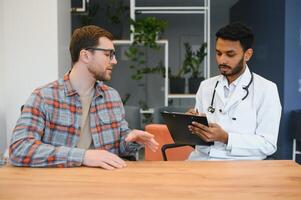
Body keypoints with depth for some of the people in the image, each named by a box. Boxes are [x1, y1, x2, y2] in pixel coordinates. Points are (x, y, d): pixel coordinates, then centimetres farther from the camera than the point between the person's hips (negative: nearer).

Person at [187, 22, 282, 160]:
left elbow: (268, 145, -7)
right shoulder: (205, 86, 12)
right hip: (201, 158, 4)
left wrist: (225, 138, -17)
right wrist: (193, 125, -8)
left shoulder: (266, 90, -2)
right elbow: (198, 137, 14)